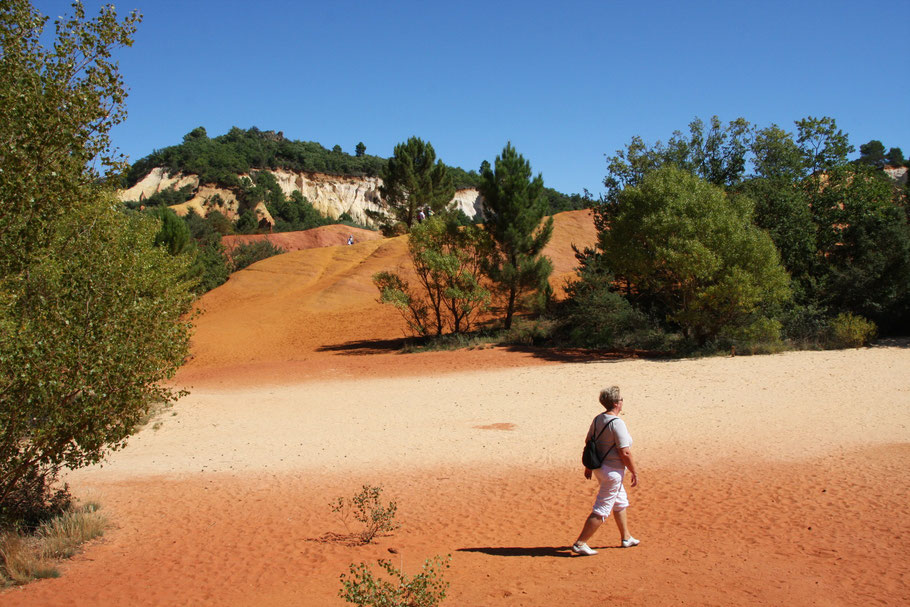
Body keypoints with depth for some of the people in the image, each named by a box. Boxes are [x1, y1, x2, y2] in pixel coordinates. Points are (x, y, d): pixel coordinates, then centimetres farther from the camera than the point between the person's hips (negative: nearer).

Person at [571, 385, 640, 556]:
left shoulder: (598, 419, 3)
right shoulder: (617, 423, -22)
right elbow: (625, 453, -22)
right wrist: (634, 472, -11)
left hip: (599, 467, 10)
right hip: (613, 470, -10)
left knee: (620, 502, 25)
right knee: (601, 510, -3)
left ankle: (626, 538, 38)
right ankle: (580, 543, -1)